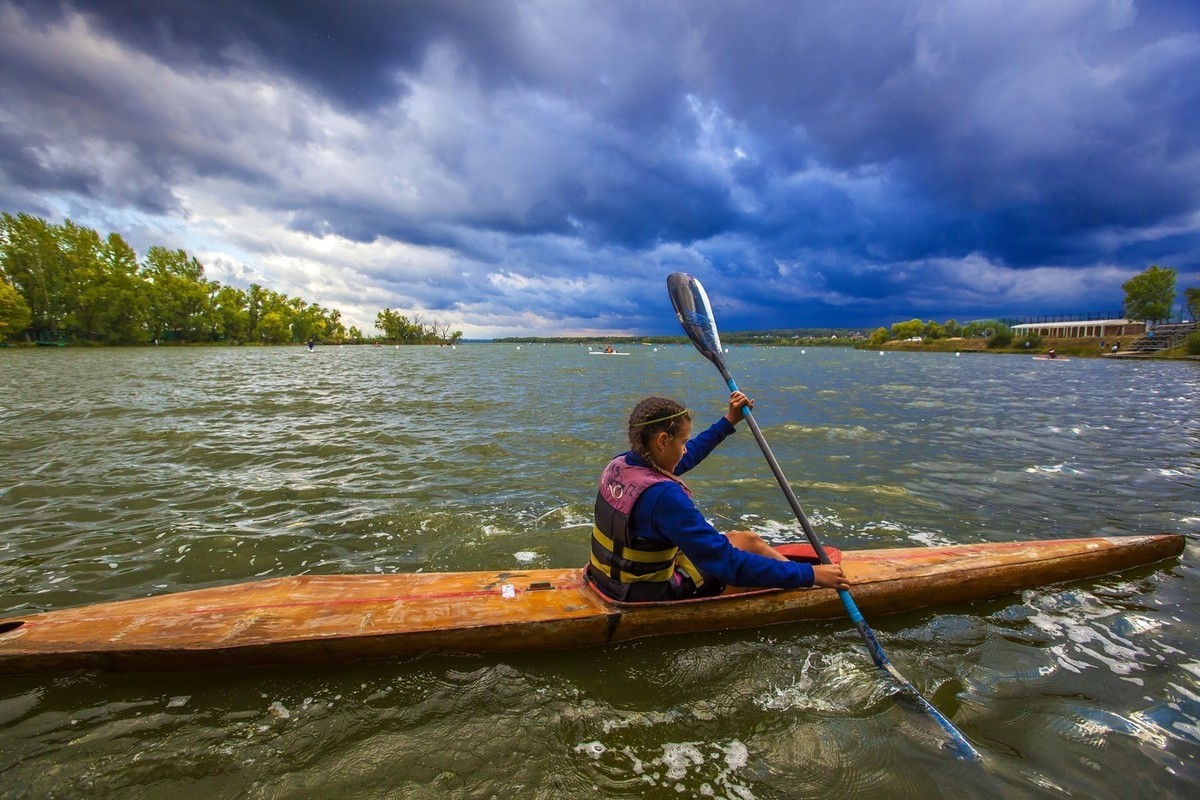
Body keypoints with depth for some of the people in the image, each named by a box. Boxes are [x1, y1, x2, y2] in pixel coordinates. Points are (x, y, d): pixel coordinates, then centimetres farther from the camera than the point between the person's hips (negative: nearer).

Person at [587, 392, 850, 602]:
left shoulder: (618, 466, -5)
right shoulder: (662, 496, -32)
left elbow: (683, 458, 14)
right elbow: (730, 565, -30)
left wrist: (729, 421, 20)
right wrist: (810, 575, -21)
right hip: (648, 599, -8)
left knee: (734, 538, 16)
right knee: (748, 541, 5)